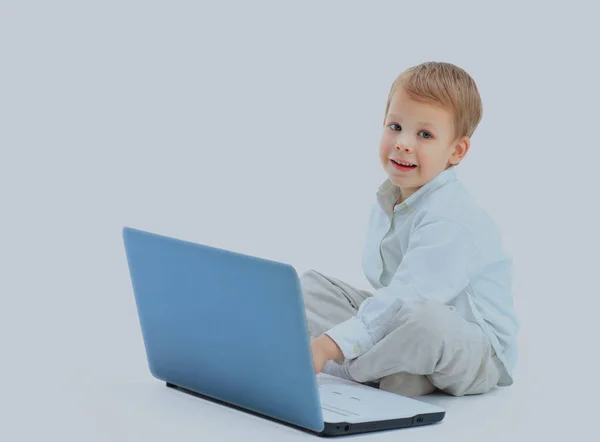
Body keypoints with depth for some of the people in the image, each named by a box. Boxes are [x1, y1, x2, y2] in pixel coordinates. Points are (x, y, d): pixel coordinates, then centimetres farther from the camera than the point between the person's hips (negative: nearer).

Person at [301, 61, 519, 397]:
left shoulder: (450, 220, -24)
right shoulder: (388, 201, 6)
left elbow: (407, 298, -33)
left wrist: (329, 345, -37)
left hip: (479, 354, -10)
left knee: (424, 319, -43)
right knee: (310, 286, 9)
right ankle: (399, 367, -14)